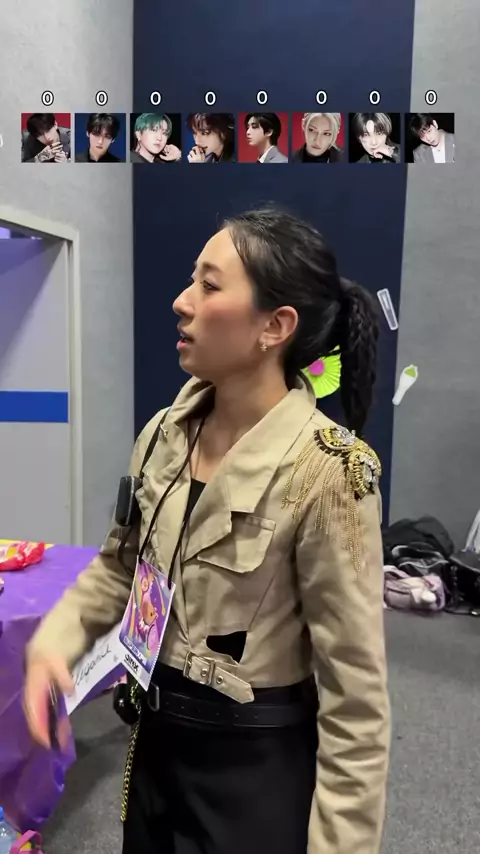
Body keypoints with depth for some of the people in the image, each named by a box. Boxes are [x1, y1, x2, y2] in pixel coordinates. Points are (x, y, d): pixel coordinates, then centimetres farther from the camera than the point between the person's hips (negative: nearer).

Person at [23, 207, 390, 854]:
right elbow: (120, 565, 7)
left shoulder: (325, 471, -25)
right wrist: (55, 641, -8)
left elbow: (355, 695, -20)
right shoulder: (166, 434, -6)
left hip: (256, 761, -6)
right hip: (156, 736, 6)